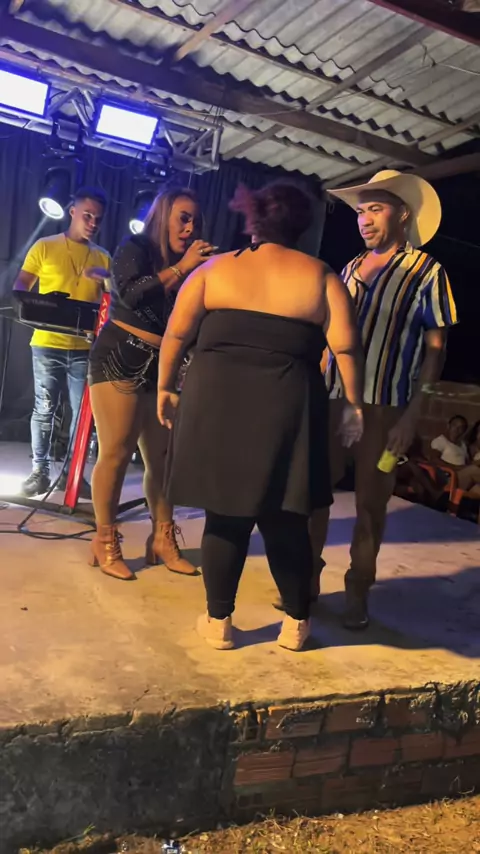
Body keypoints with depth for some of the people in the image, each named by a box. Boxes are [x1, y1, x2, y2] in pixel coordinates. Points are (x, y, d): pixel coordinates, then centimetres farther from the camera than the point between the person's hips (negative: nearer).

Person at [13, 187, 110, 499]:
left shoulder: (103, 258, 12)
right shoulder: (45, 247, 5)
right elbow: (20, 288, 4)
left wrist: (109, 280, -11)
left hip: (85, 346, 2)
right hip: (48, 343, -2)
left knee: (83, 411, 2)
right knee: (45, 408, 2)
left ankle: (71, 472, 13)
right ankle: (40, 471, 12)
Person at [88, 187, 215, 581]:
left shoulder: (188, 265, 15)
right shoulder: (134, 249, 1)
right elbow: (130, 294, -18)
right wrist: (181, 268, -13)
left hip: (162, 367, 6)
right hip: (121, 360, -5)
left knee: (163, 456, 2)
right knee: (116, 453, -8)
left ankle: (163, 540, 12)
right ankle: (106, 543, 4)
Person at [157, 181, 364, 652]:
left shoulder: (214, 269, 8)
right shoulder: (320, 277, 5)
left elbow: (176, 335, 7)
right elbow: (346, 348, -3)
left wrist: (165, 387, 18)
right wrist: (353, 404, 7)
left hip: (216, 403, 1)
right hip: (286, 409, 0)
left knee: (225, 515, 10)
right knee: (285, 519, 11)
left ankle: (218, 621, 21)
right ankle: (296, 622, 24)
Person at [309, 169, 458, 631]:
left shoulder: (427, 272, -2)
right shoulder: (349, 269, 13)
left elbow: (435, 349, -5)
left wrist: (411, 414, -13)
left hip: (384, 406, -4)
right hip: (331, 398, 4)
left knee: (370, 502, 5)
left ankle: (357, 588, 20)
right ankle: (307, 576, 22)